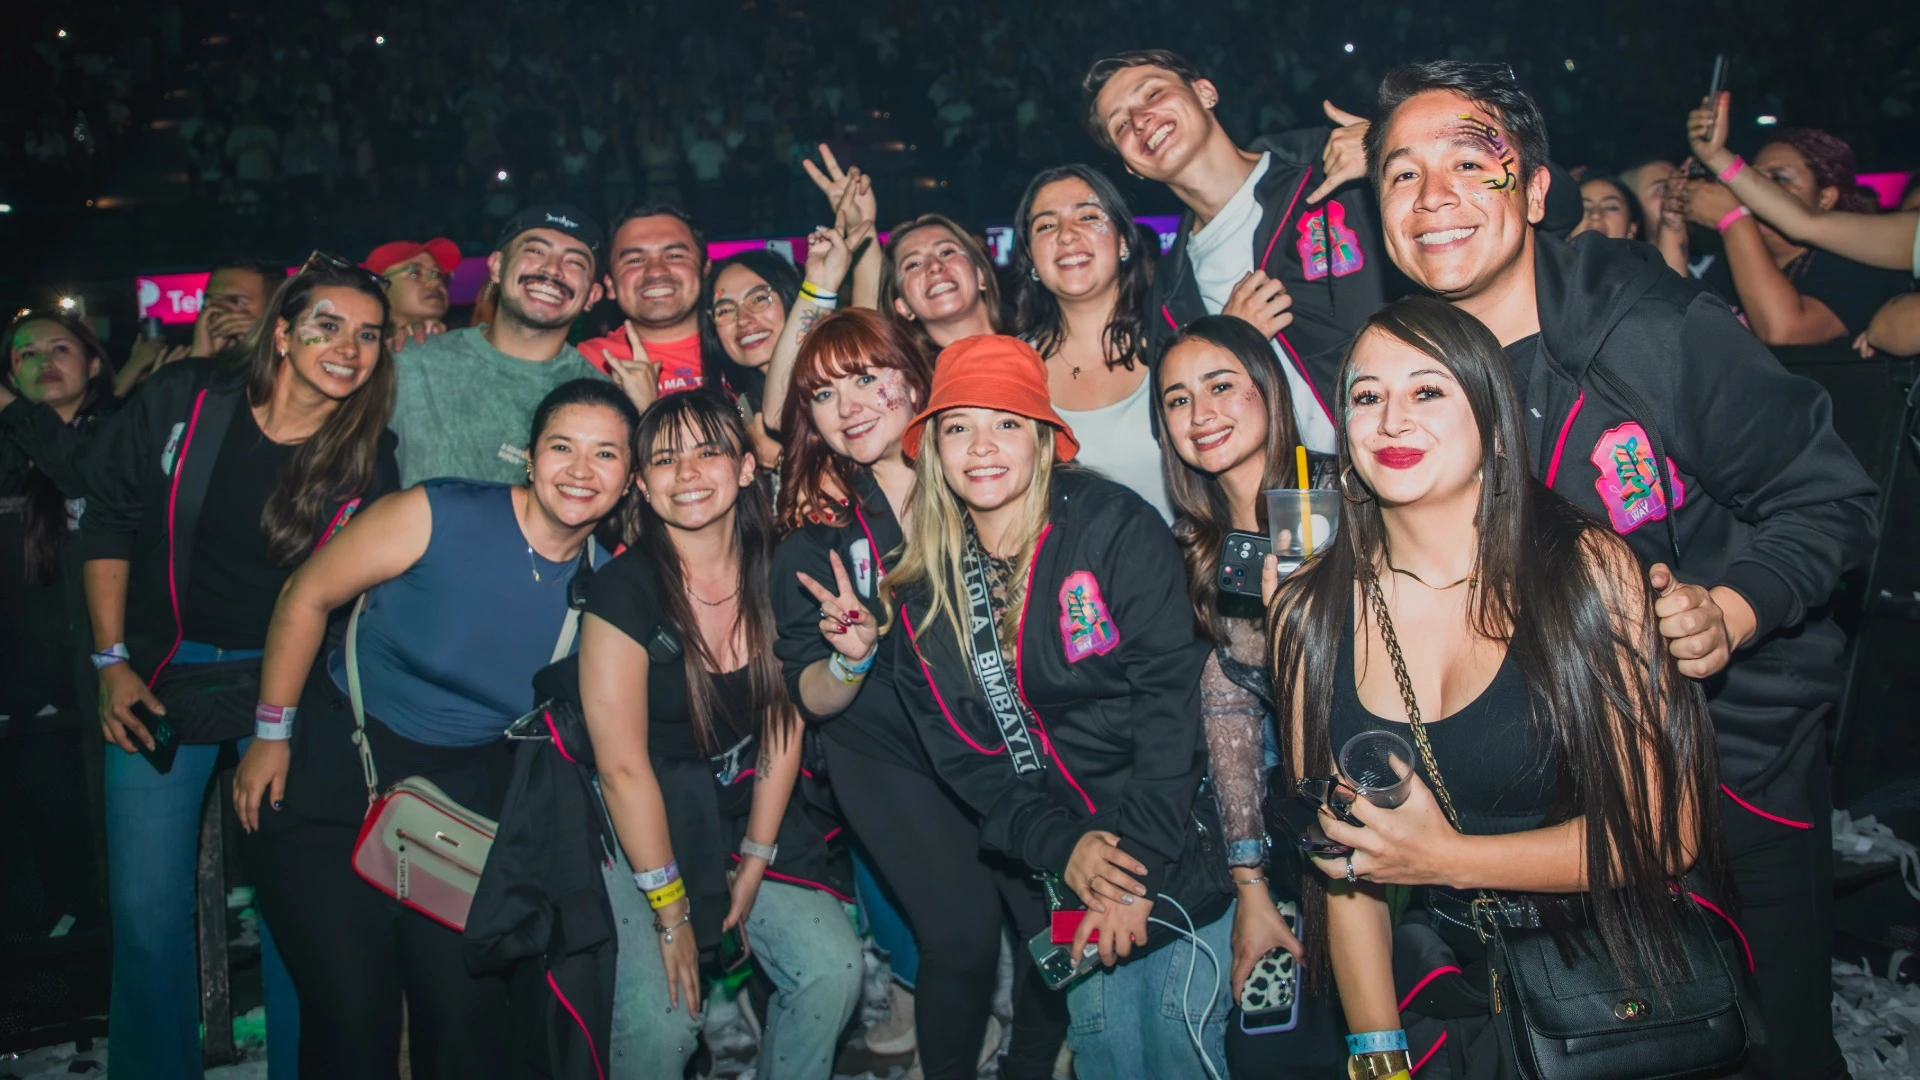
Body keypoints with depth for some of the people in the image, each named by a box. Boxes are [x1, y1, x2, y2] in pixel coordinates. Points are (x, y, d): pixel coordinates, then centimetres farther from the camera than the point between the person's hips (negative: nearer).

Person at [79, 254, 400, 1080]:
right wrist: (112, 662, -2)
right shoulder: (183, 401, -9)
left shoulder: (370, 461, -8)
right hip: (162, 677, 1)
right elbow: (107, 523, 1)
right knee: (146, 911, 4)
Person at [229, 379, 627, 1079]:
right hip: (335, 774, -3)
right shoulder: (439, 516, -18)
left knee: (469, 1019, 4)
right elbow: (307, 596, -8)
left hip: (464, 792, 3)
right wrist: (272, 736, -5)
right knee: (353, 1020, 2)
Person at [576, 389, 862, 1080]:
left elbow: (783, 726, 1)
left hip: (744, 809, 4)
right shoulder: (625, 589, -18)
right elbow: (623, 767, -17)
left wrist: (755, 864, -2)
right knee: (661, 1024, -19)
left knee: (835, 970, -10)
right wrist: (670, 911, -14)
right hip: (639, 822, -4)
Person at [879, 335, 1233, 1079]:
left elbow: (1172, 697, -14)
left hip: (1175, 855, -3)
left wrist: (1138, 861, -19)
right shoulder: (922, 587, 3)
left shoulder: (1116, 528, -10)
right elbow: (957, 751, 1)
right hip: (1058, 878, 4)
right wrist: (1061, 846, -13)